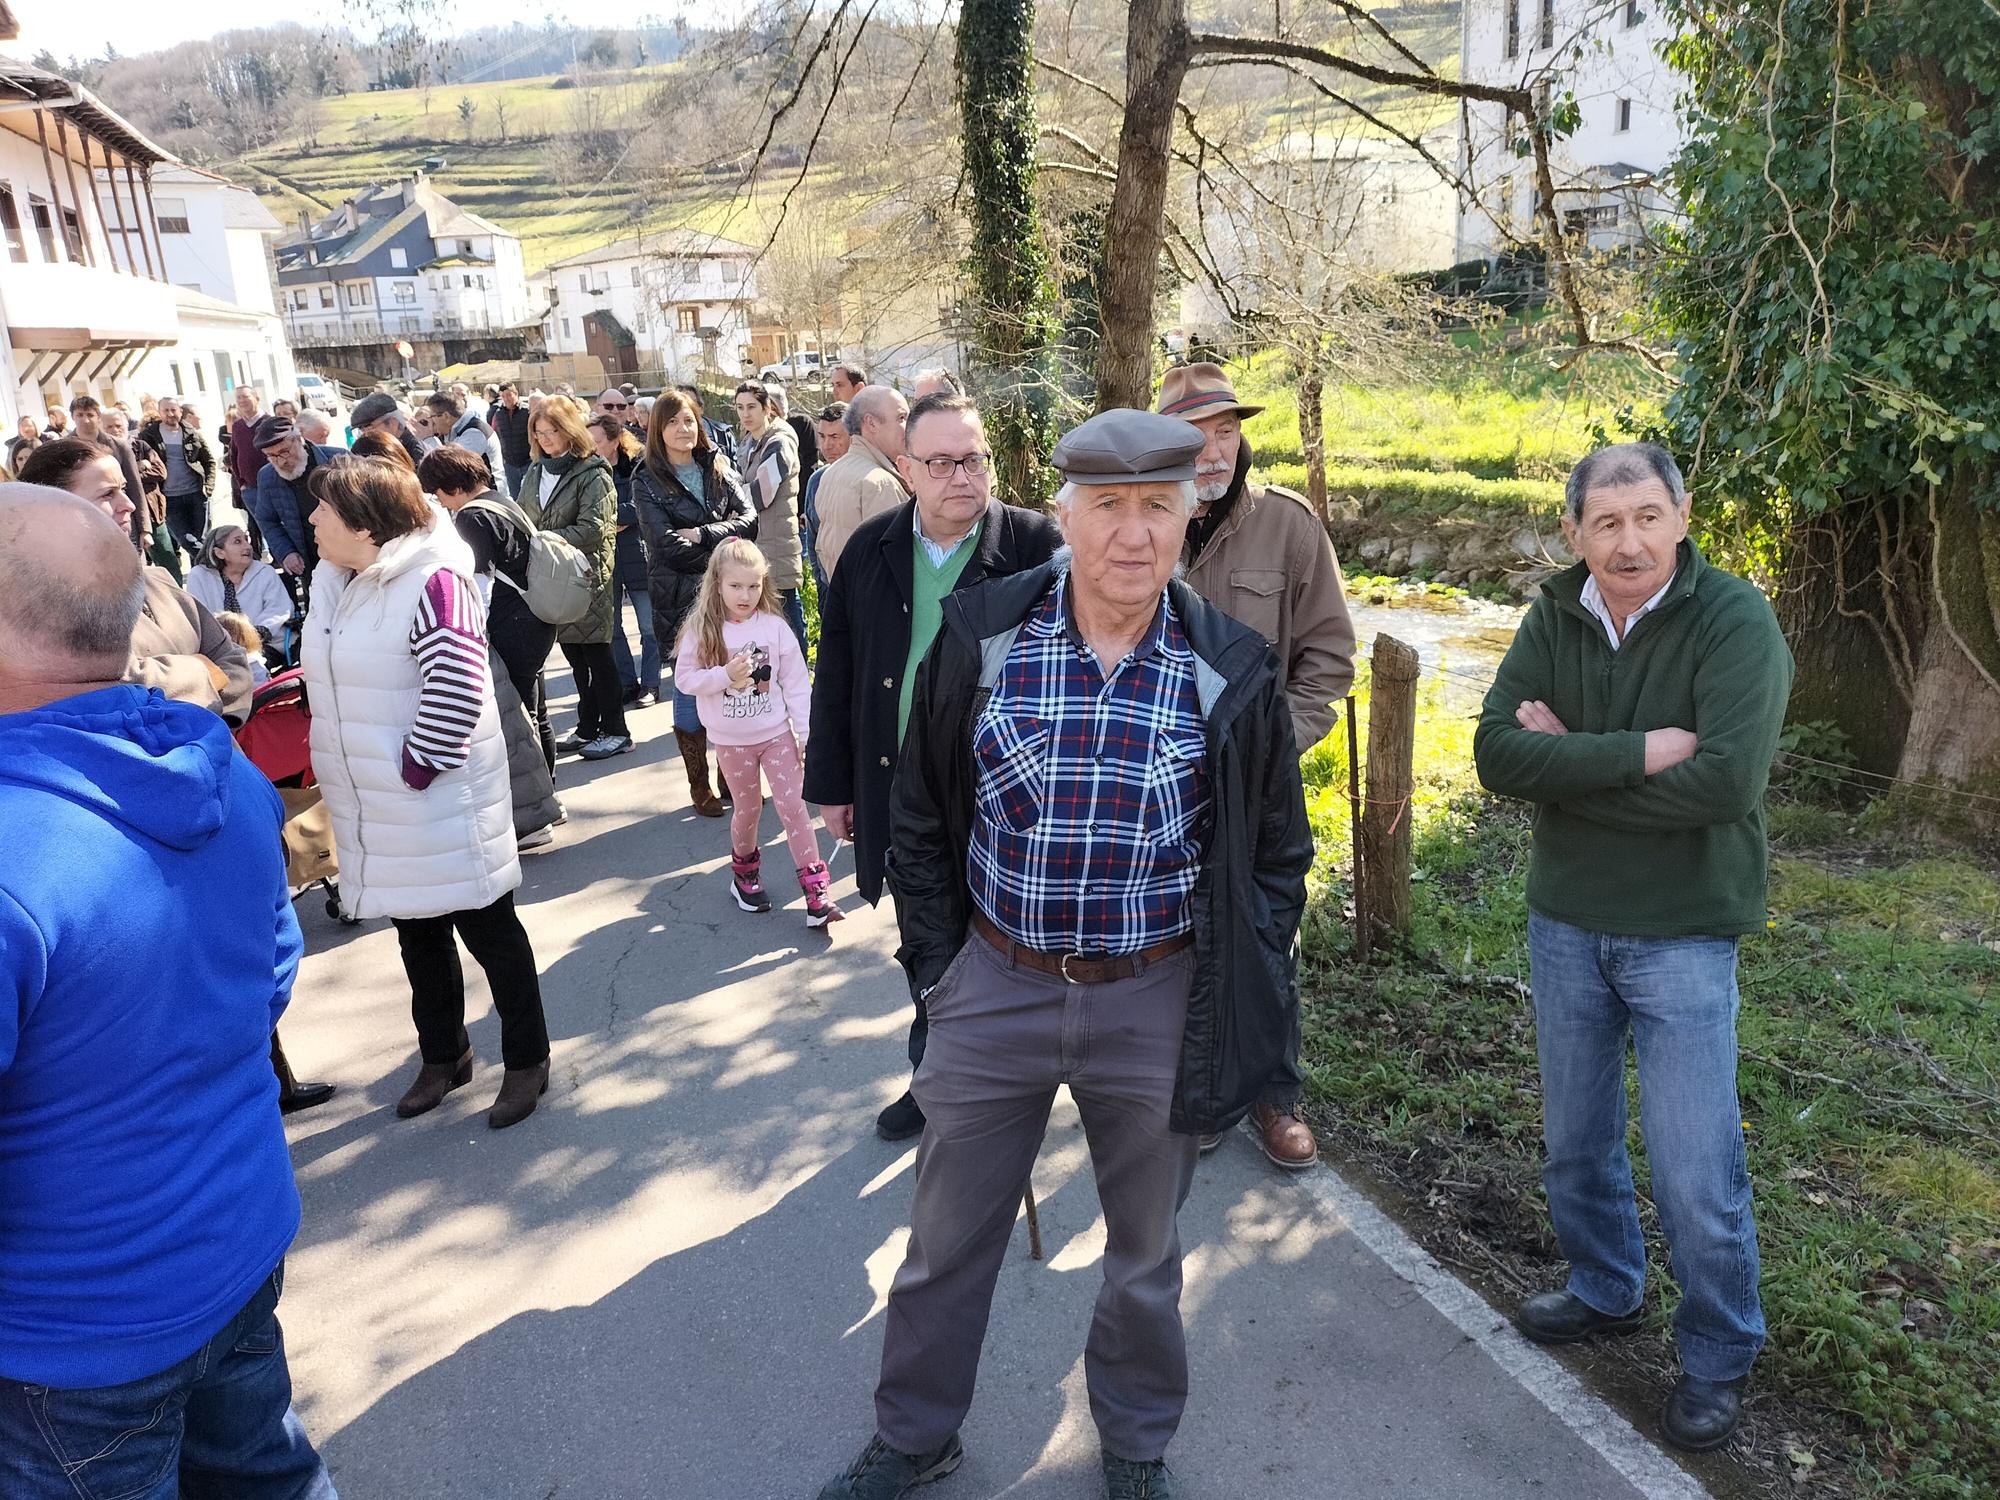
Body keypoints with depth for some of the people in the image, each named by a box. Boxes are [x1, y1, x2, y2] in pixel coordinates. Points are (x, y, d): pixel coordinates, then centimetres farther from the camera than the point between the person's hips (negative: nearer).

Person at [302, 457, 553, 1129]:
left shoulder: (431, 582, -20)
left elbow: (455, 691, -27)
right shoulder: (332, 582, 8)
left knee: (490, 930, 6)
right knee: (417, 932, 21)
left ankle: (527, 1060, 21)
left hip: (441, 803, -9)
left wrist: (416, 768, -20)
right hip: (375, 809, 9)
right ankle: (444, 1055, 38)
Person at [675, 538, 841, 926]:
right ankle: (744, 869, 38)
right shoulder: (702, 629, -7)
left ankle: (815, 890, -1)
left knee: (794, 806, -4)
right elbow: (684, 678, -7)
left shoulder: (775, 627, -6)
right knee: (748, 808, 12)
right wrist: (725, 676, -21)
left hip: (776, 733, 0)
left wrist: (806, 732, -5)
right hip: (731, 740, 0)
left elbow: (796, 683, -3)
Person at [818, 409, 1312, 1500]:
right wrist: (935, 960, 1)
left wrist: (1245, 993, 0)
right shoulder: (978, 640, -9)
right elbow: (922, 817, 3)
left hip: (1157, 1002, 0)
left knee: (1145, 1251, 20)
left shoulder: (1232, 672, -9)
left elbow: (1277, 852, 3)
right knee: (945, 1240, 17)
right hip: (993, 988, 1)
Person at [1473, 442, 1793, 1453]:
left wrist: (1569, 765, -19)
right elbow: (1496, 753, -15)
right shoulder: (1553, 621, -2)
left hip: (1682, 933, -4)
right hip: (1564, 923, 5)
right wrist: (1636, 754, -26)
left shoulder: (1734, 620, -15)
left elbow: (1727, 780, -27)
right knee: (1574, 1140, 19)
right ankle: (1605, 1291, 44)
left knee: (1694, 1170, 4)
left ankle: (1718, 1357, 29)